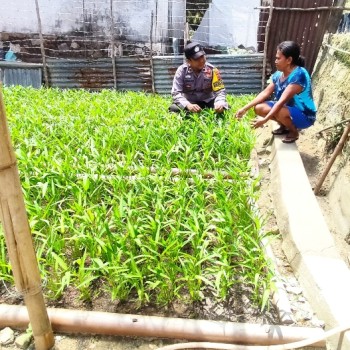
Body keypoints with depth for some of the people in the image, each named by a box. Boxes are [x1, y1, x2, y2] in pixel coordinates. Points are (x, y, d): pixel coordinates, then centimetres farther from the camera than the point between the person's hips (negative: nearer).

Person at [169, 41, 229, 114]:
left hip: (207, 102, 1)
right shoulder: (182, 70, -12)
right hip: (188, 102, -1)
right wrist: (188, 105, -40)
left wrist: (220, 103, -36)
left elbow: (220, 90, -11)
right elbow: (176, 93, -20)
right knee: (173, 108, -31)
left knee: (223, 108, -27)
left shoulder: (212, 70, -9)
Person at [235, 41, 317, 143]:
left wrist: (265, 120, -36)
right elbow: (265, 93, -1)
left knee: (279, 112, -37)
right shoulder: (278, 74, -3)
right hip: (287, 108, 8)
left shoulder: (298, 75, -28)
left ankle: (294, 132, -4)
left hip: (304, 116, -7)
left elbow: (282, 101, -34)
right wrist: (245, 108, -8)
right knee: (259, 108, -8)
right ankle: (284, 126, 13)